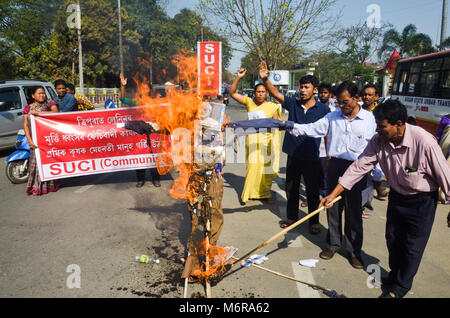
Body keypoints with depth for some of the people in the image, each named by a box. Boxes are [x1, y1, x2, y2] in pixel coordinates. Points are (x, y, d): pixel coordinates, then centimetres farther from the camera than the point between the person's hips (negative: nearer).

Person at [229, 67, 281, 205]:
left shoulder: (272, 106, 2)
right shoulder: (249, 102, 5)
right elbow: (232, 93, 2)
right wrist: (238, 78, -7)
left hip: (266, 141, 0)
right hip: (252, 140, 1)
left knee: (266, 167, 3)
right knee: (252, 167, 0)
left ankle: (265, 193, 16)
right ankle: (249, 193, 11)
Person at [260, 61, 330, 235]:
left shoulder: (323, 109, -5)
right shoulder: (293, 104, 1)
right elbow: (275, 93, -10)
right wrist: (265, 79, -26)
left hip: (312, 158, -3)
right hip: (293, 155, 3)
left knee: (312, 191, 8)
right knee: (291, 188, 16)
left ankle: (314, 221, 25)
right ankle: (292, 217, 34)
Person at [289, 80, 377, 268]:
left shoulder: (369, 118, 0)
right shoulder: (333, 117, 6)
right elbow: (312, 129, 0)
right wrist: (291, 127, -15)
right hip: (335, 166, 3)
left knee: (354, 211, 6)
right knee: (333, 207, 10)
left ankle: (353, 250, 21)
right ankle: (333, 243, 28)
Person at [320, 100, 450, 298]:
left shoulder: (424, 142, -31)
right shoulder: (378, 141, -17)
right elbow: (359, 166, -15)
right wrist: (333, 194, -18)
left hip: (422, 201, -5)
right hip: (396, 196, 5)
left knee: (412, 247, 5)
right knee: (393, 239, 18)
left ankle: (401, 286, 27)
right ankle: (394, 275, 42)